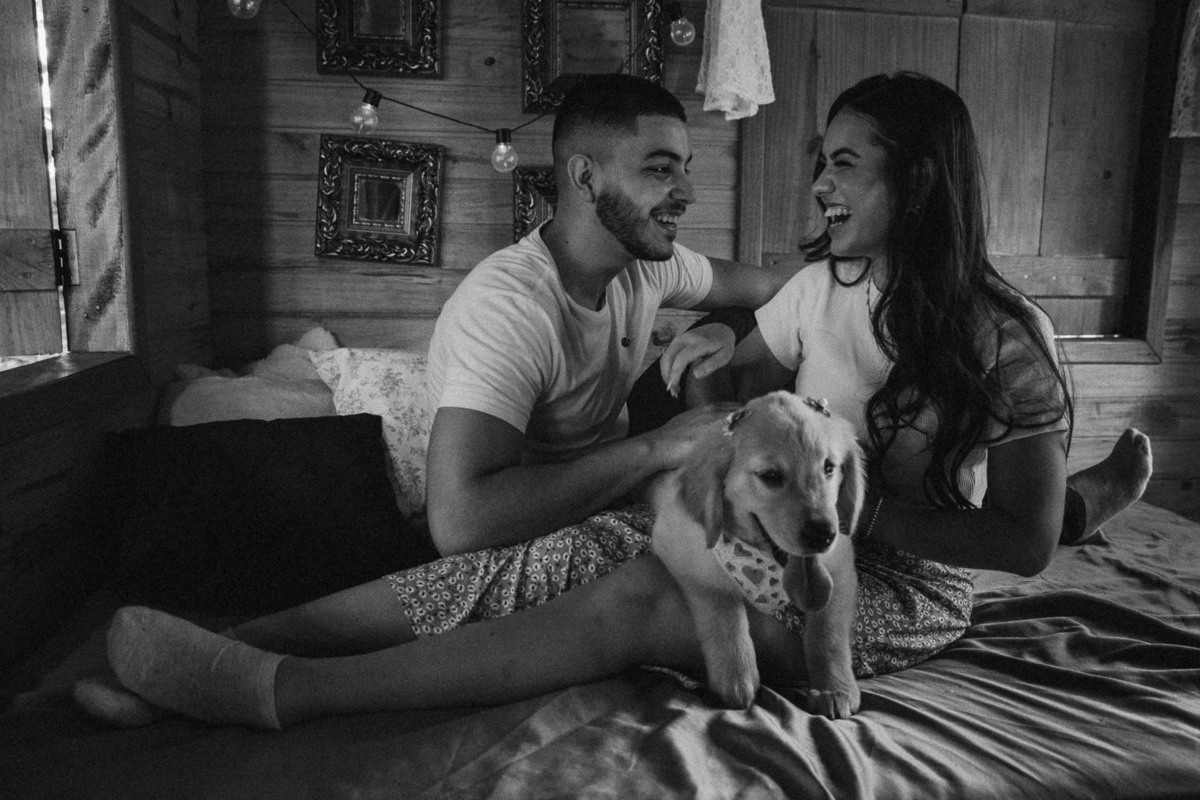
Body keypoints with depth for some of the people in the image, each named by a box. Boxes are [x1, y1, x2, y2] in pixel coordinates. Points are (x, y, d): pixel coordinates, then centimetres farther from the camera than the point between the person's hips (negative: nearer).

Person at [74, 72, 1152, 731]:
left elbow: (1028, 544, -12)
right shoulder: (819, 288, 5)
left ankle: (283, 689, -34)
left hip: (903, 583, -5)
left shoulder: (1005, 336, -11)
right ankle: (229, 649, -22)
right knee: (551, 558, -19)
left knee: (634, 599, -33)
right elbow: (730, 390, 14)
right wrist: (720, 355, -9)